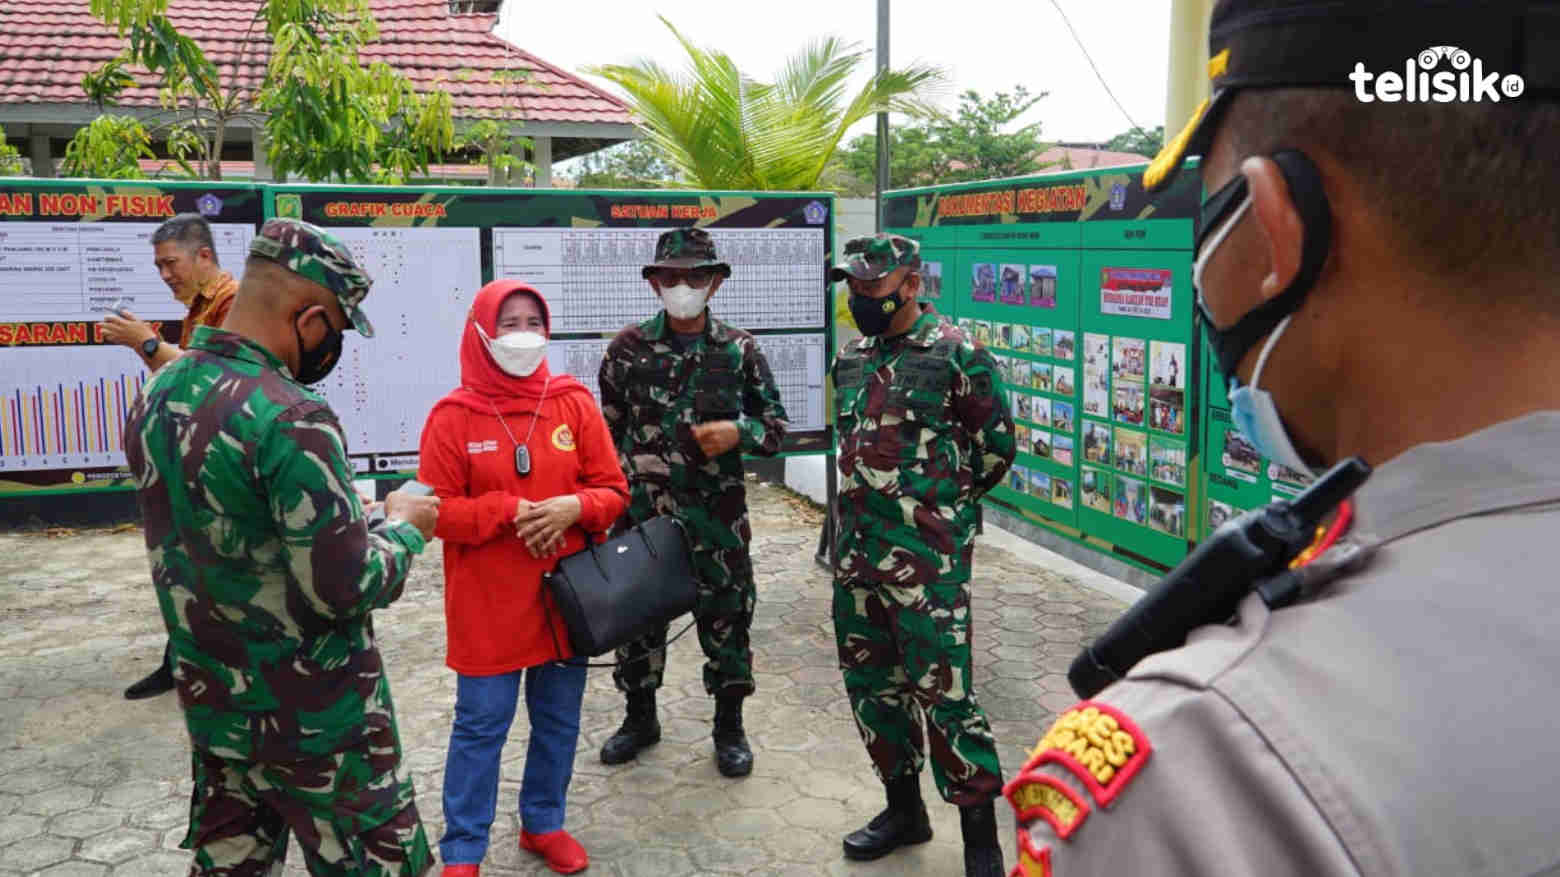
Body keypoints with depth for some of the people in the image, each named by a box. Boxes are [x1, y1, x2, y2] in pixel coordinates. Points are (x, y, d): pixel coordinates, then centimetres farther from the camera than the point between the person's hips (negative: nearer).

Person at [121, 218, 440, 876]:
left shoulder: (157, 394, 1)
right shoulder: (289, 417, -25)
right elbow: (348, 589, -25)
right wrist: (405, 528, -7)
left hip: (210, 703, 8)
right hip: (314, 720, -8)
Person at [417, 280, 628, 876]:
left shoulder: (574, 403, 1)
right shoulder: (453, 416, -7)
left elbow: (612, 490, 3)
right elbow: (437, 511, -8)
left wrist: (572, 507, -17)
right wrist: (510, 512, -19)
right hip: (488, 604, -3)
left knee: (558, 720, 15)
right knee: (480, 727, 5)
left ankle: (544, 824, 35)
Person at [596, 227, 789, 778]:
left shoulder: (739, 350, 0)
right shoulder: (629, 348, 1)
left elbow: (776, 426, 6)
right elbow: (608, 429, 8)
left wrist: (738, 432, -13)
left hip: (716, 514, -1)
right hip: (642, 510, 1)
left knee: (726, 614, 6)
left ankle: (729, 727, 25)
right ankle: (640, 717, 32)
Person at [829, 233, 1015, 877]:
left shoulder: (958, 356, -9)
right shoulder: (851, 358, 12)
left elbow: (997, 447, -3)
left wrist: (940, 504, 5)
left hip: (927, 559, -7)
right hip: (856, 552, 7)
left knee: (943, 692, -4)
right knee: (871, 684, 15)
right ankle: (904, 808, 33)